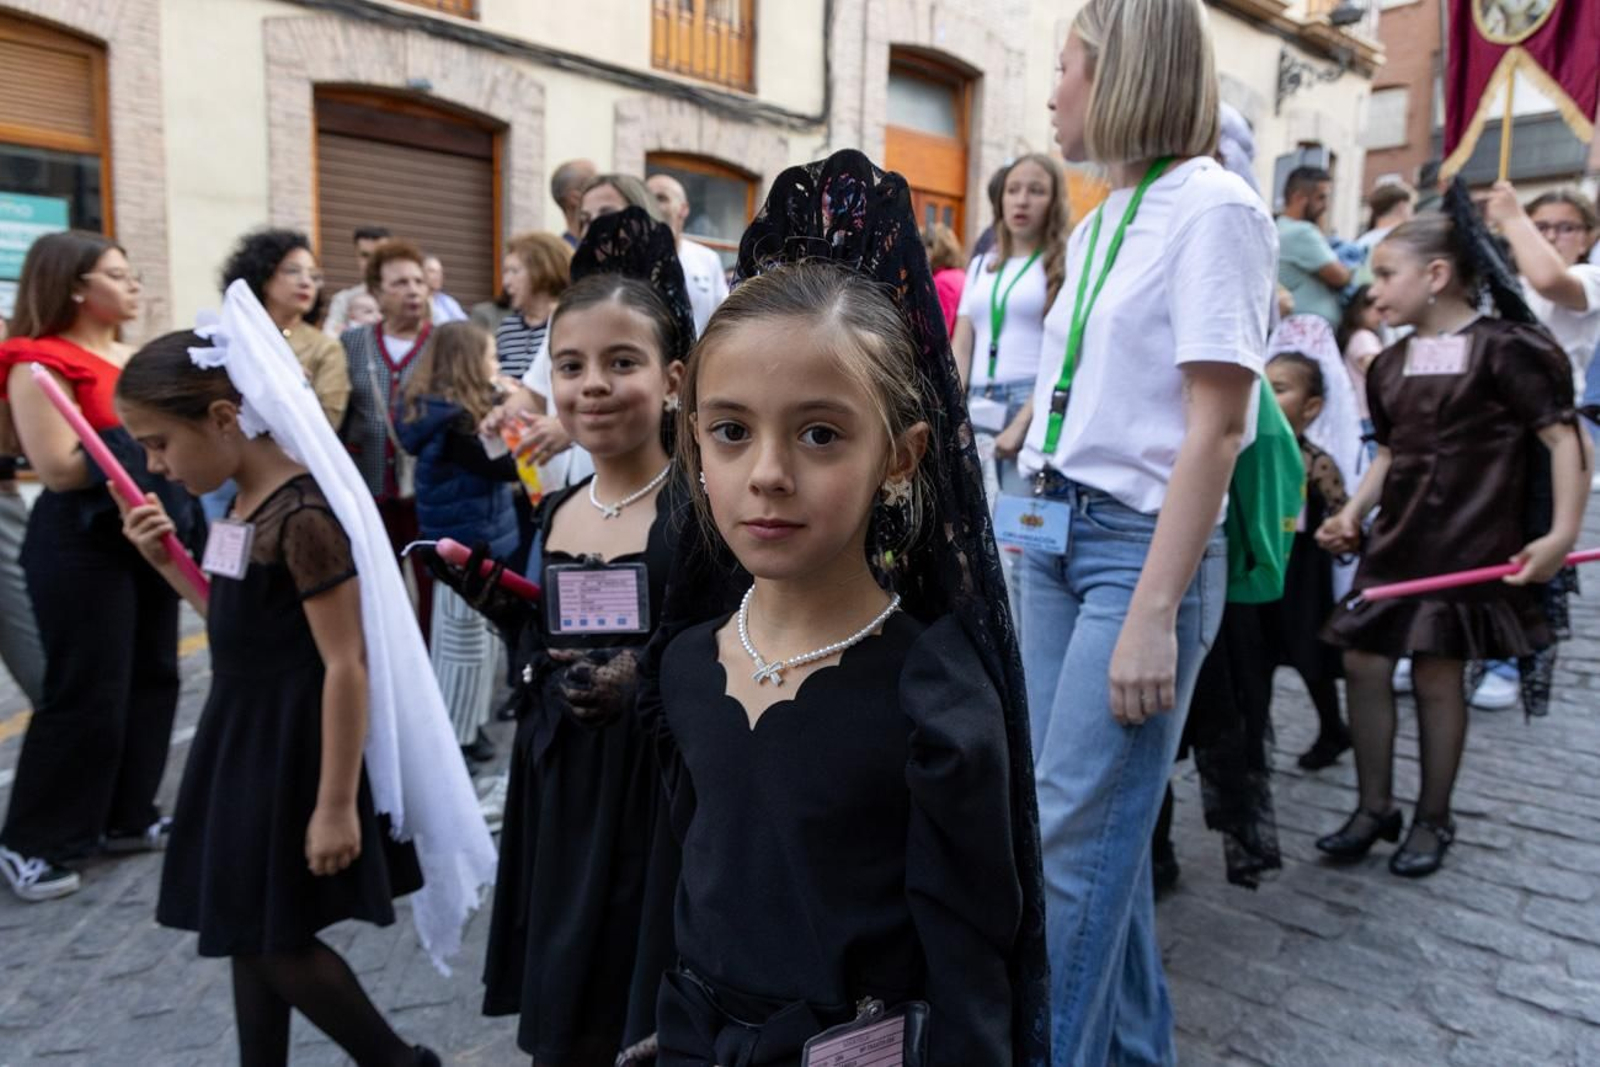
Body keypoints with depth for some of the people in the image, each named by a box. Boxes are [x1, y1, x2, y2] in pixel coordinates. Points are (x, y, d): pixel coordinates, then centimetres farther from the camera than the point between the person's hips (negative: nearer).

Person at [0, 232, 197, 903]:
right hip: (82, 544, -8)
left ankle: (126, 817, 24)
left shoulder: (136, 359, 13)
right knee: (85, 694, -4)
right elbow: (60, 469, -18)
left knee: (152, 678, 10)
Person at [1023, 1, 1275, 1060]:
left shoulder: (1214, 209, -8)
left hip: (1144, 546, -8)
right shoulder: (1095, 227, 15)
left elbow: (1216, 431, -15)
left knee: (1076, 833, -4)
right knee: (1095, 816, 14)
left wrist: (1153, 615, -20)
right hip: (1057, 536, 8)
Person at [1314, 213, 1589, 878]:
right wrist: (1351, 514, 7)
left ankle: (1433, 819, 21)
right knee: (1363, 664, 5)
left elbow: (1565, 439, -10)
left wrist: (1563, 534, -18)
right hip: (1394, 544, 7)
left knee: (1437, 676, 1)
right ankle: (1375, 807, 20)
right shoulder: (1390, 366, 10)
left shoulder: (1500, 349, -10)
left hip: (1466, 547, -6)